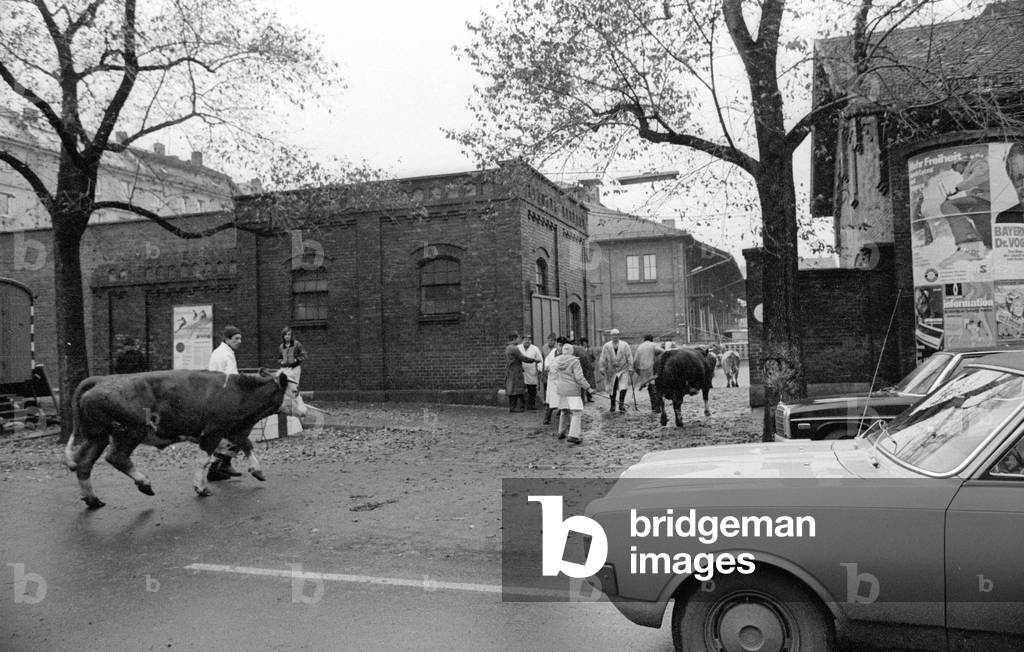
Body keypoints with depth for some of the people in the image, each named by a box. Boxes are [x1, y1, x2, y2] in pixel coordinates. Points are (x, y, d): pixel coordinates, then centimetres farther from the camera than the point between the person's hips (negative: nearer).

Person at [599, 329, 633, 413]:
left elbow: (629, 357, 2)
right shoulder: (606, 346, 2)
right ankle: (612, 406, 18)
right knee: (612, 389, 7)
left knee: (623, 388, -13)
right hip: (611, 371, 1)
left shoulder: (625, 345, 1)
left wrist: (630, 368, -3)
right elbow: (603, 358, 4)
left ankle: (621, 405, -7)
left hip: (623, 370, -1)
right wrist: (603, 368, 0)